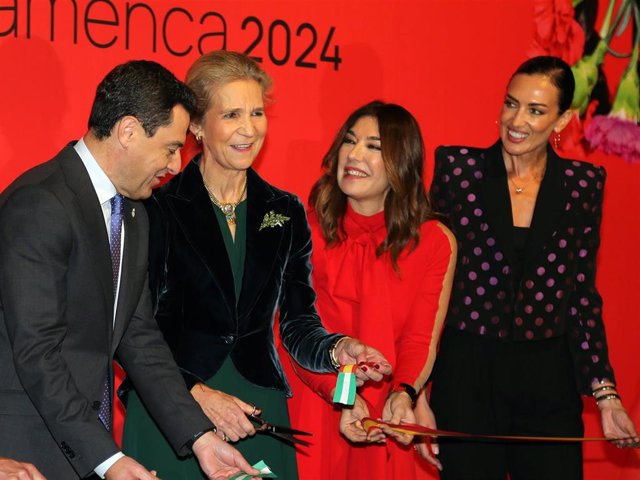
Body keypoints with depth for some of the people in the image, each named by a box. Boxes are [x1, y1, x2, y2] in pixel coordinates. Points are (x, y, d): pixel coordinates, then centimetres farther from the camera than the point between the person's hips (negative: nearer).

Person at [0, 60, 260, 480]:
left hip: (88, 444, 8)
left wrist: (199, 436, 2)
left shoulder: (134, 216, 12)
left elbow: (139, 337, 11)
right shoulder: (39, 204, -17)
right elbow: (35, 350, -21)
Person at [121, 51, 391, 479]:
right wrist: (195, 392, -17)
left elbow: (298, 325, 8)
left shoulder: (286, 212, 8)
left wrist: (336, 350, -12)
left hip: (259, 412, 4)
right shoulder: (158, 209, -6)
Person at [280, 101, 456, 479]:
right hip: (315, 414, 0)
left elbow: (422, 338, -5)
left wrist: (403, 395, -24)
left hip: (388, 424, 1)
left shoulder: (436, 242, -3)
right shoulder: (308, 230, -5)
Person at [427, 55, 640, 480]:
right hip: (467, 378, -1)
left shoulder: (583, 183, 5)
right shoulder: (457, 167, 0)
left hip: (549, 381, 1)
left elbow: (583, 294, 8)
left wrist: (605, 393, 2)